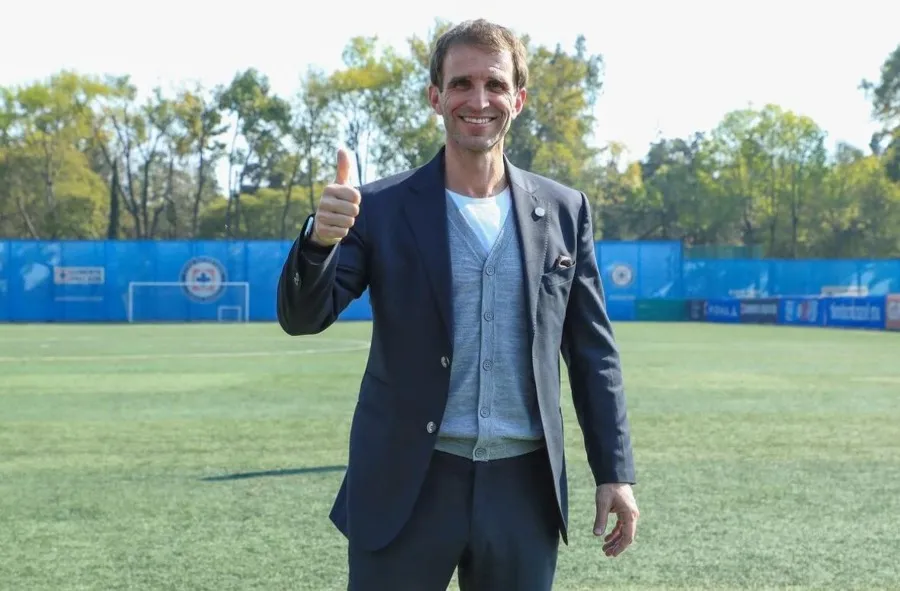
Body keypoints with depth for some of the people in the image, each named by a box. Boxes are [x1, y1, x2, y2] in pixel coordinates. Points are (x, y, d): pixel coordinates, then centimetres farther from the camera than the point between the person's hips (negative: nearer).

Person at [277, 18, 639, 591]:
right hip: (407, 486, -2)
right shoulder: (382, 208, -2)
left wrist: (616, 472, 5)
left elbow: (593, 350, 8)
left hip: (523, 488, 2)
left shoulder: (564, 210, 5)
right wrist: (320, 238, -28)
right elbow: (303, 318, -8)